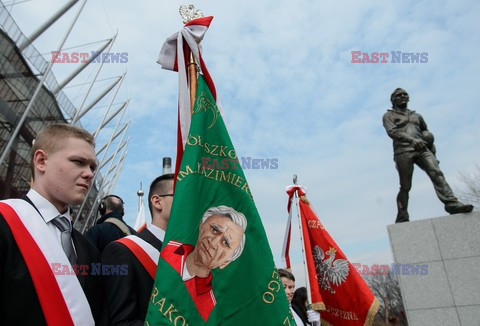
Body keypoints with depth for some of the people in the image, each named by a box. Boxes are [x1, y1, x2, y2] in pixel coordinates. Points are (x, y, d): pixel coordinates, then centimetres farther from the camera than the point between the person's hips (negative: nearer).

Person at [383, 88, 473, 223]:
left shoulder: (416, 116, 28)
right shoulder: (389, 116, 14)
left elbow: (426, 132, 30)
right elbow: (392, 132, -5)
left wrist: (432, 152, 16)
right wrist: (412, 140, -22)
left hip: (422, 149, 4)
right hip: (403, 150, -4)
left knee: (437, 173, -20)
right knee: (405, 186, -6)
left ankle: (452, 203, -32)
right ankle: (402, 219, -2)